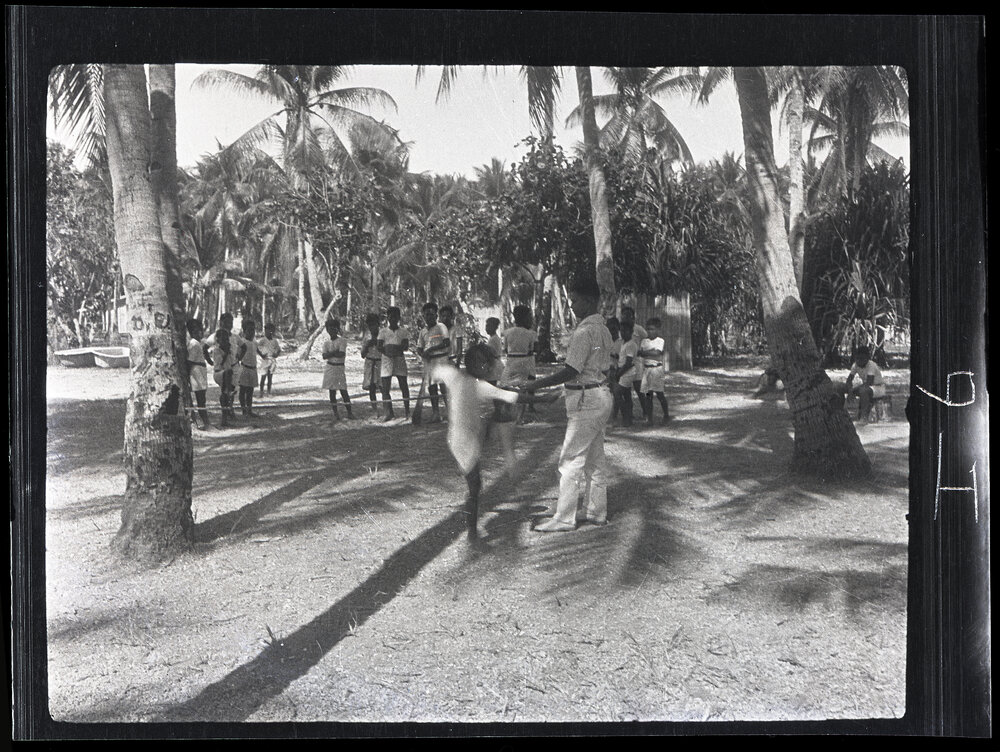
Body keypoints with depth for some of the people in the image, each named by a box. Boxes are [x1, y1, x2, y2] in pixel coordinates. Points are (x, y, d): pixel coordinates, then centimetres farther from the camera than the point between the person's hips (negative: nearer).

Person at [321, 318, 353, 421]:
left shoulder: (342, 341, -2)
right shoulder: (326, 343, 8)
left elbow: (341, 354, -15)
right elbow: (324, 356, -4)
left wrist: (330, 353, -8)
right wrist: (335, 352, -15)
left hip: (339, 367, -3)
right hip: (329, 367, 3)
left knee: (343, 391, -5)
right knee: (332, 391, 3)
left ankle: (349, 412, -2)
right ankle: (335, 413, 10)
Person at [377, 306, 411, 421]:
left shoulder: (403, 331, 9)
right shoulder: (383, 331, 10)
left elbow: (406, 346, -3)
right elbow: (379, 347, 1)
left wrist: (397, 348, -22)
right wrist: (387, 351, -20)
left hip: (400, 360, 0)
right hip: (386, 360, 1)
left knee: (403, 386, 1)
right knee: (385, 387, -6)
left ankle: (407, 411, 10)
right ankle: (389, 412, -5)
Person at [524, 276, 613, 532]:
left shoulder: (584, 332, -19)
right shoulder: (603, 329, 12)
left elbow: (571, 371, -23)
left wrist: (537, 384, -16)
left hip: (586, 400, -10)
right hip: (601, 394, 10)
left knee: (571, 460, -5)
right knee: (594, 458, 16)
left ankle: (564, 518, -1)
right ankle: (596, 510, 24)